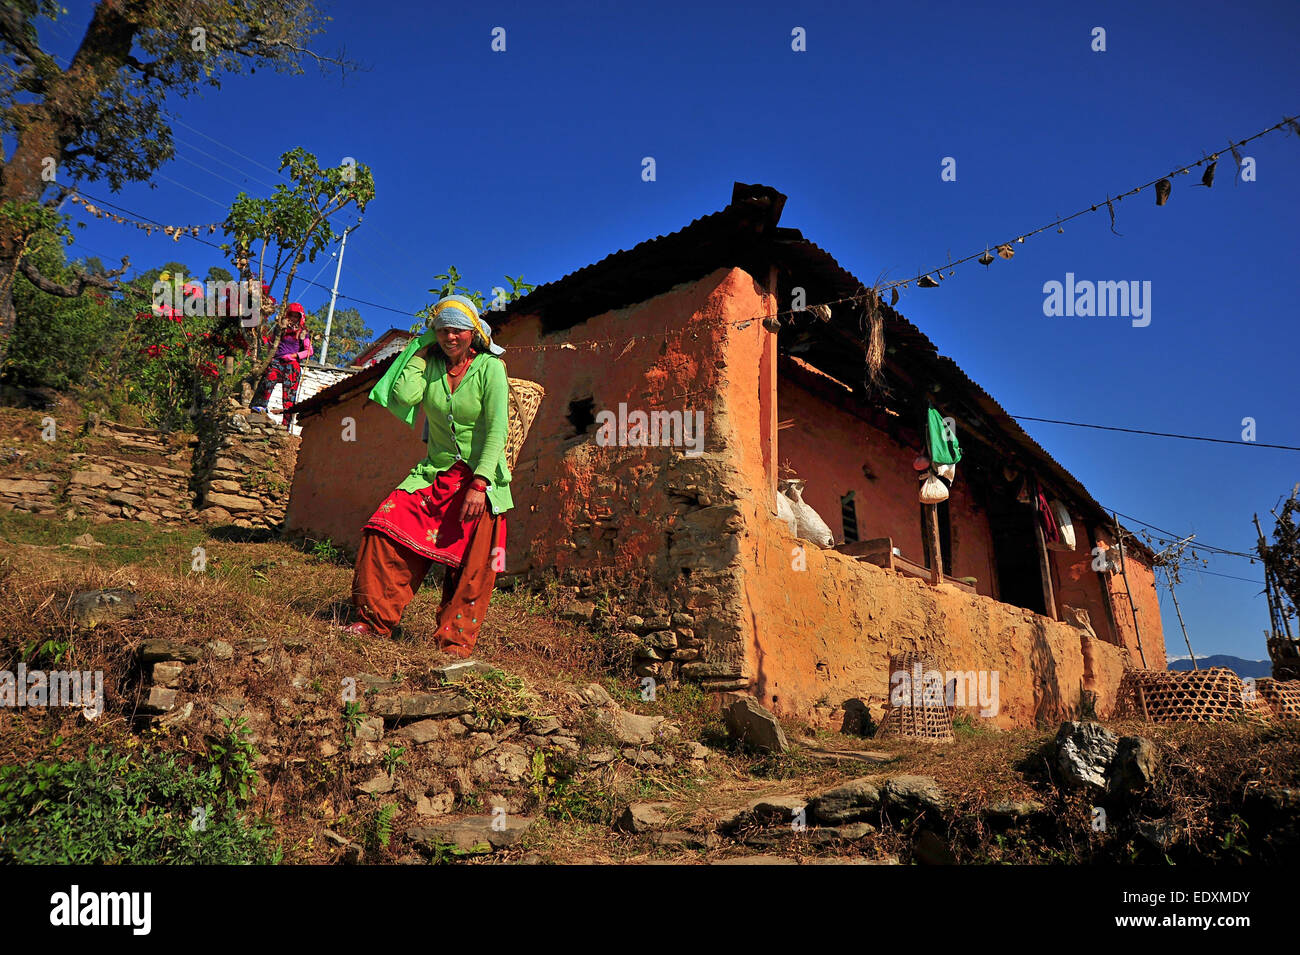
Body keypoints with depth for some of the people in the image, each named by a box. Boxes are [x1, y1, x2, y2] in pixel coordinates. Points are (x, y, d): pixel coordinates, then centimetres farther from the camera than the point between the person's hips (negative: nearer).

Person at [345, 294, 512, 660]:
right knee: (387, 527, -11)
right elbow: (404, 397, -13)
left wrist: (479, 484, -24)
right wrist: (421, 352, -3)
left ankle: (455, 643, 5)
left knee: (470, 567, -6)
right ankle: (375, 619, 1)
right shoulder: (430, 364, 5)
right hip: (436, 474, 4)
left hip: (481, 478, -4)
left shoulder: (489, 368, -8)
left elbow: (497, 430, -15)